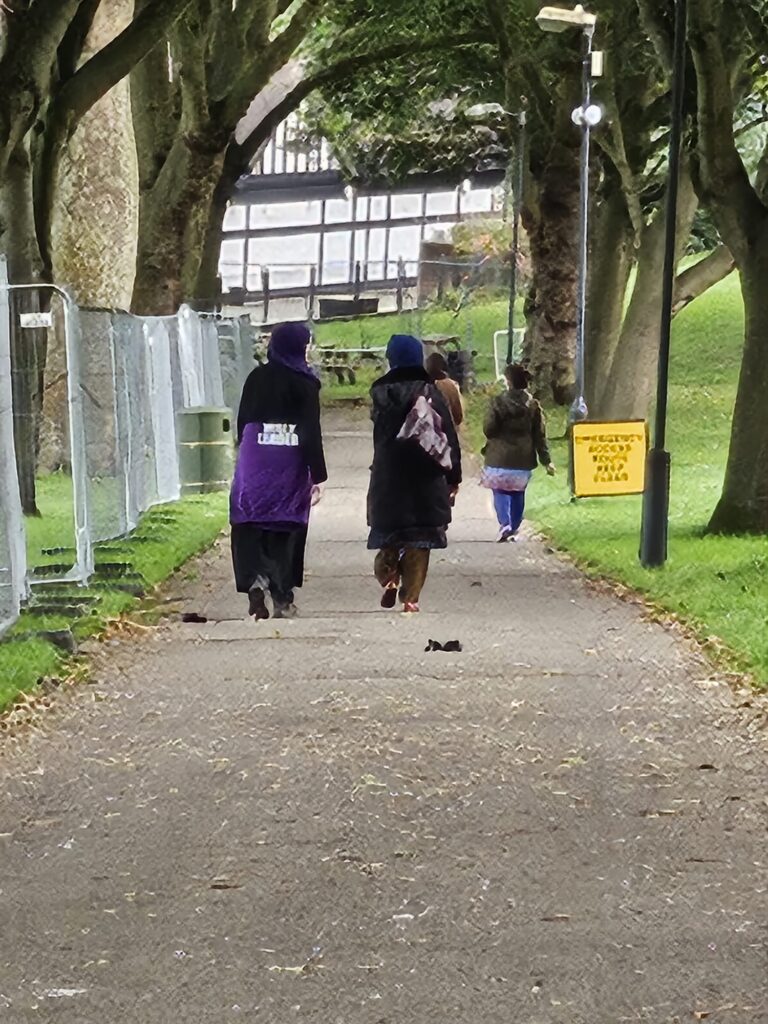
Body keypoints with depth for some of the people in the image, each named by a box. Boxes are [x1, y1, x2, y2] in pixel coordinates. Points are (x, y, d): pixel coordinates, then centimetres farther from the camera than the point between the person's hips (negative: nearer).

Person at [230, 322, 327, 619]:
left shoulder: (257, 378, 6)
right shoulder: (304, 384, -6)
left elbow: (242, 423, 10)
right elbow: (312, 432, -8)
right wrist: (318, 476, -6)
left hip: (254, 464, 2)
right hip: (291, 467, -2)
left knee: (251, 528, 4)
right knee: (287, 530, 6)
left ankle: (256, 579, -20)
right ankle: (282, 599, 6)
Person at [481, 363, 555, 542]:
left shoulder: (498, 402, -11)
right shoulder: (533, 405, 0)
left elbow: (488, 429, -9)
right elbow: (540, 435, 1)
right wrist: (546, 460, 5)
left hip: (500, 457, -3)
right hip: (523, 459, 3)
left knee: (500, 492, 3)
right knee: (518, 494, 15)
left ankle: (504, 523, -18)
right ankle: (514, 529, 16)